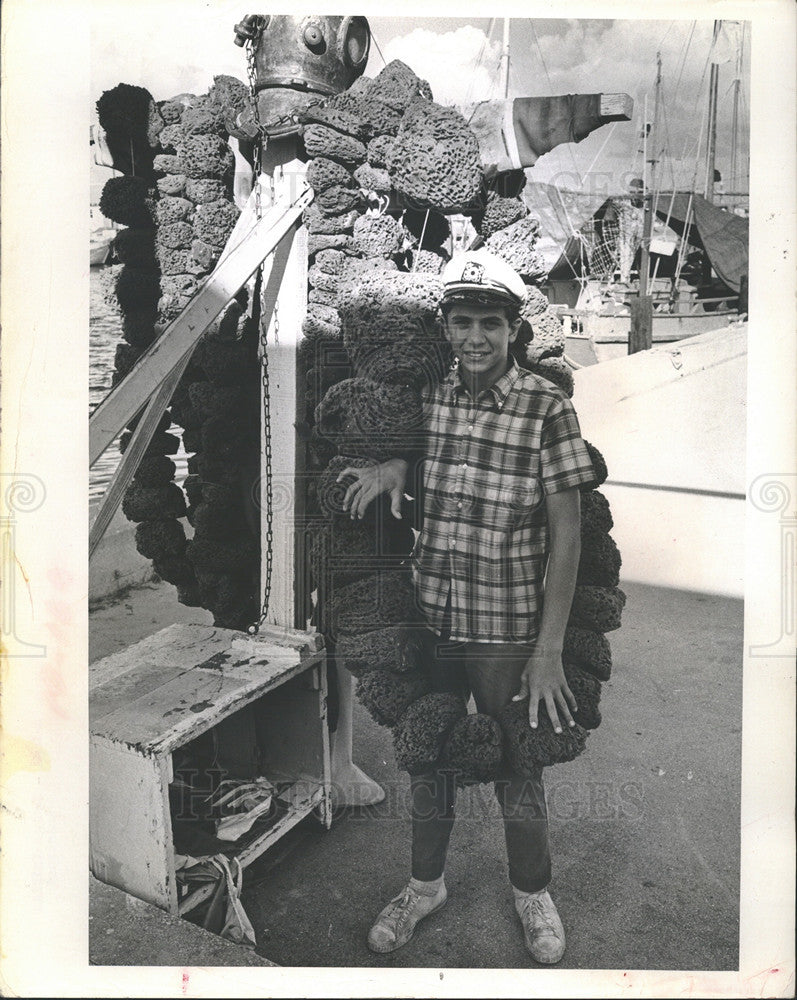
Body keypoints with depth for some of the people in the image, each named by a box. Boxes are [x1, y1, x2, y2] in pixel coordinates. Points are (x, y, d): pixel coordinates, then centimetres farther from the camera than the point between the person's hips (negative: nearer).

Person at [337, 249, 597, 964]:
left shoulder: (548, 408, -12)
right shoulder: (426, 397, 0)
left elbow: (566, 534, -11)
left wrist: (550, 650, -13)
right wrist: (392, 464, -5)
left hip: (508, 627, -3)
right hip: (426, 616, 4)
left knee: (516, 768, 14)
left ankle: (532, 891, 42)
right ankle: (426, 883, 44)